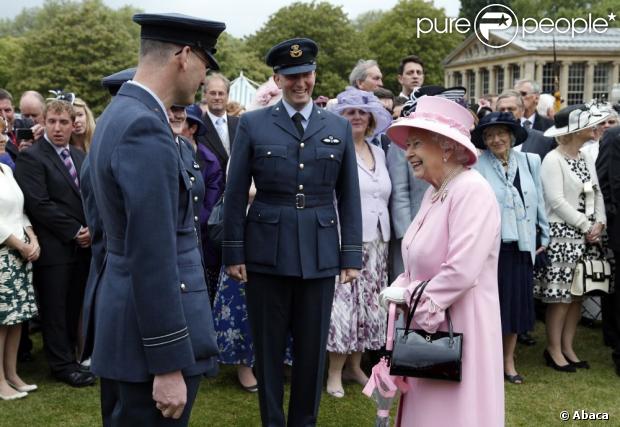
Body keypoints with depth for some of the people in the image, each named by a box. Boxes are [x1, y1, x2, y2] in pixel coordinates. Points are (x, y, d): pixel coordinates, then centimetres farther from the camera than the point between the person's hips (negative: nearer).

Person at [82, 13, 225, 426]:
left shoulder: (119, 114, 10)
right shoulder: (146, 129, -22)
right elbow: (152, 259, -24)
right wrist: (168, 365, -21)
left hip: (123, 326, 10)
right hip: (148, 335, -10)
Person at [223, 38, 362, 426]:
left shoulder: (339, 128, 7)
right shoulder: (252, 124, 1)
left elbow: (349, 197, 7)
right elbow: (235, 193, 1)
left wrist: (352, 255, 2)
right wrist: (234, 253, -2)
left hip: (320, 254, 1)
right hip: (267, 252, -1)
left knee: (313, 347, 10)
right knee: (268, 346, 9)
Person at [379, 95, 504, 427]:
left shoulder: (472, 190, -18)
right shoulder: (434, 192, 11)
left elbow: (461, 272, -26)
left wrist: (410, 296, -14)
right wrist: (400, 290, -2)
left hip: (460, 327, -9)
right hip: (428, 325, 9)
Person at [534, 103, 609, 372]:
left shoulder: (586, 158, 13)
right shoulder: (553, 160, -11)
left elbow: (596, 193, 13)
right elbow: (557, 201, -17)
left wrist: (600, 224, -3)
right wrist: (587, 227, -13)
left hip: (587, 236, 7)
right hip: (562, 235, -7)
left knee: (577, 294, 9)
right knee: (560, 296, -3)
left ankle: (568, 347, 19)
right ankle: (553, 350, 9)